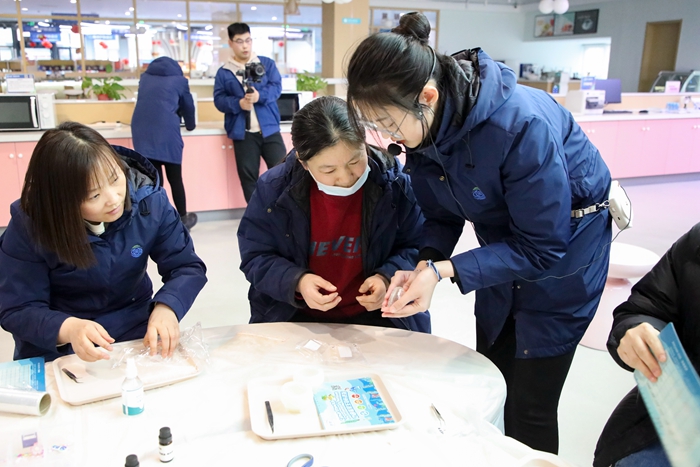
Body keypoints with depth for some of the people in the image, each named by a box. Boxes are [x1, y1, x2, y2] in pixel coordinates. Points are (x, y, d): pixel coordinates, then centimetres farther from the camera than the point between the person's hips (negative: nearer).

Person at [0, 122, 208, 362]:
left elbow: (188, 267, -9)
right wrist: (67, 328, -35)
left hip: (136, 338, 1)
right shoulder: (28, 226, -17)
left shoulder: (150, 201, -13)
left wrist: (166, 307, -30)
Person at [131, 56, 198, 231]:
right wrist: (190, 125, 46)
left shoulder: (145, 78, 26)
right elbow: (188, 106, 26)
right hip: (166, 131, -3)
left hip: (142, 132, 3)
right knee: (175, 178, 8)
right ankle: (183, 220, 19)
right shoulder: (179, 79, 17)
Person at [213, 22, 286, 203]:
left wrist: (259, 95, -23)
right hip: (243, 133, 0)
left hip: (269, 128, 0)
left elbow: (276, 87, -4)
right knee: (248, 177, 5)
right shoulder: (223, 72, 8)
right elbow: (219, 100, 1)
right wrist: (238, 103, -18)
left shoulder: (267, 64, 8)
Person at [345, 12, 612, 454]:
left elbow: (542, 248, -29)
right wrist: (423, 265, -22)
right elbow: (440, 214, -4)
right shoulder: (424, 124, -15)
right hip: (504, 240, 6)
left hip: (565, 244, -6)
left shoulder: (521, 125, -36)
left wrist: (444, 270, -34)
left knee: (530, 408, 0)